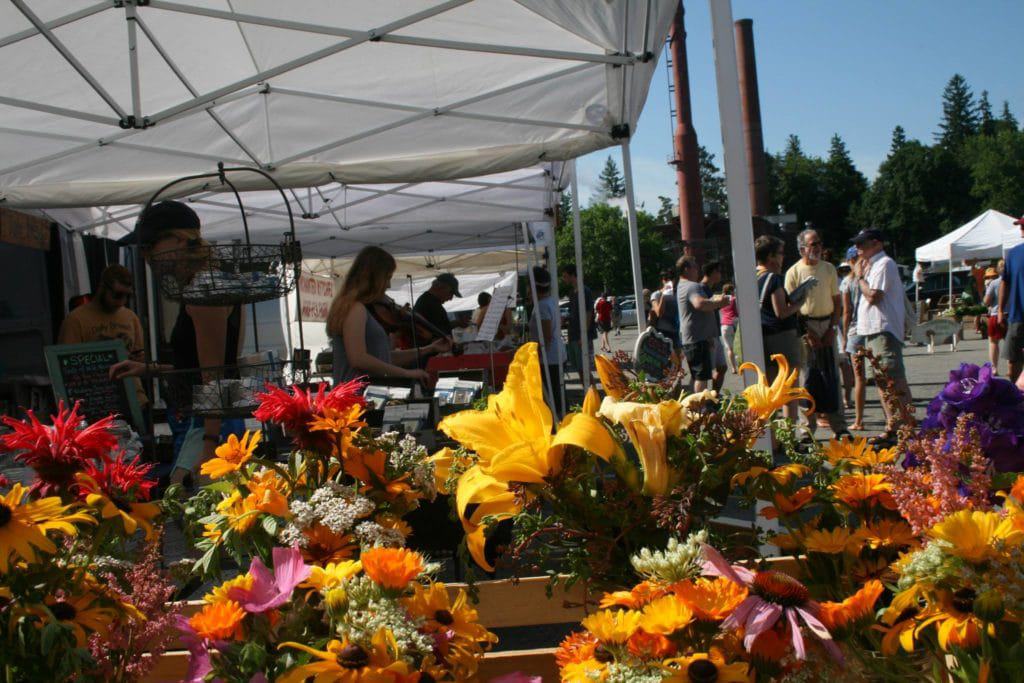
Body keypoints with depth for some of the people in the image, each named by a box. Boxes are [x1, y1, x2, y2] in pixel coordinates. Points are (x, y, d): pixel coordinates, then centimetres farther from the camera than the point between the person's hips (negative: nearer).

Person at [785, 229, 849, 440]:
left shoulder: (829, 268, 10)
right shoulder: (794, 272, -2)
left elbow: (837, 302, 11)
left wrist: (832, 328, -2)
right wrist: (808, 332, -11)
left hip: (827, 325, 3)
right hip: (804, 327, -3)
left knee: (832, 375, 4)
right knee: (806, 377, -3)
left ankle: (839, 427, 8)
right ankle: (808, 428, 2)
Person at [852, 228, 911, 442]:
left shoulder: (884, 264, -10)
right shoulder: (873, 265, 21)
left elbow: (873, 296, -19)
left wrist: (860, 276, -8)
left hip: (884, 330, -11)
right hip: (873, 330, 11)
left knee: (895, 380, -11)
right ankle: (892, 427, 17)